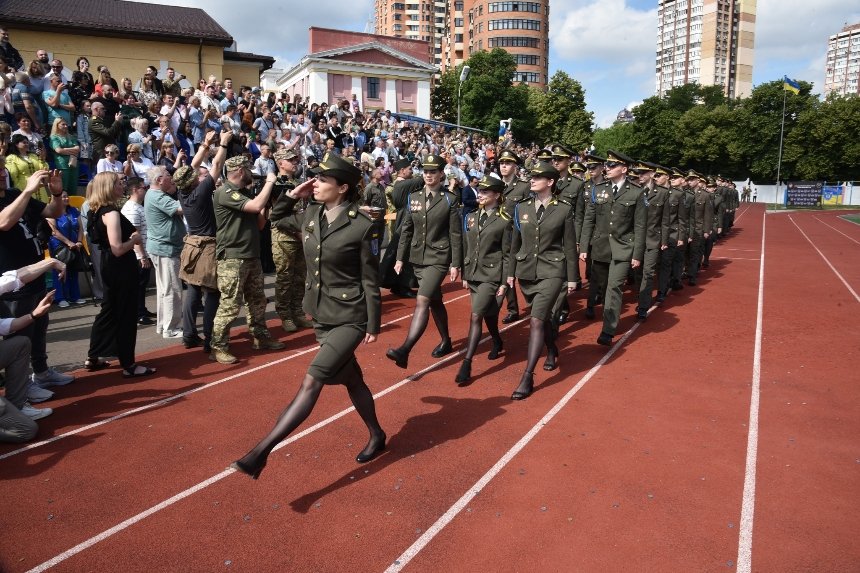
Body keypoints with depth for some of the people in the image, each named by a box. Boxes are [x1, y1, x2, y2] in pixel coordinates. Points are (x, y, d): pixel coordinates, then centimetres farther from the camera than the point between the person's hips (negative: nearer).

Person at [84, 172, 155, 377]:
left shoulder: (101, 211, 9)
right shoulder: (111, 213, -20)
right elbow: (118, 249, -27)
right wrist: (135, 239, -11)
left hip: (111, 267, 10)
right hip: (120, 268, -10)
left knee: (109, 311, 19)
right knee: (126, 315, -1)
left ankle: (93, 358, 28)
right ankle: (128, 365, 8)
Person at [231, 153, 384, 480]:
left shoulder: (361, 226, -16)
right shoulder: (311, 214, 0)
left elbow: (370, 280, -11)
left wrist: (373, 325, -8)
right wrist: (292, 196, 3)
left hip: (350, 317, -7)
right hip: (321, 314, 7)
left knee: (312, 381, -13)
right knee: (351, 380, 19)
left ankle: (261, 453, -10)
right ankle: (376, 437, 38)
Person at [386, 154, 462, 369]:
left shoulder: (450, 200, -6)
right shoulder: (414, 197, 6)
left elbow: (456, 234, -7)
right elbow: (406, 230, 10)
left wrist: (455, 264, -10)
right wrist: (400, 258, 7)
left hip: (438, 258, -5)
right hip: (417, 257, 6)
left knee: (422, 301, -17)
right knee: (435, 302, 17)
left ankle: (405, 350, -22)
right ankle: (446, 342, 34)